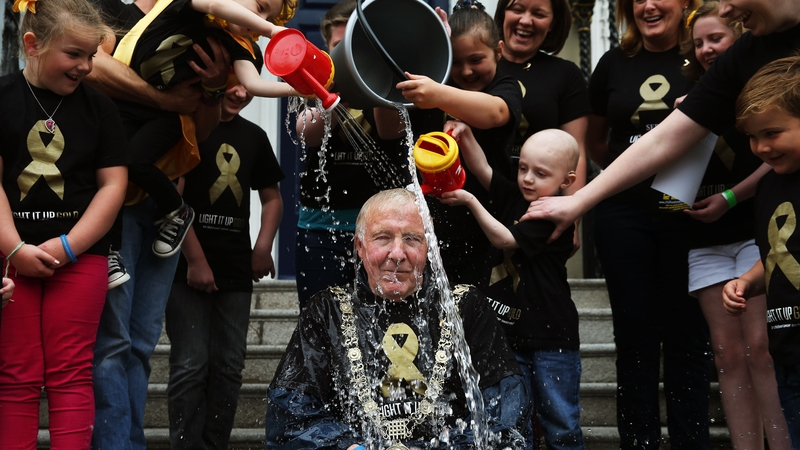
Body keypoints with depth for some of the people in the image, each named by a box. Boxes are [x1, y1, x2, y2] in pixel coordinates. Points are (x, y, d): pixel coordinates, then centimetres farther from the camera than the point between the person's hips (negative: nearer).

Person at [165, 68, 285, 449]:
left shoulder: (254, 137, 14)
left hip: (236, 272, 6)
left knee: (229, 368, 5)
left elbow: (271, 197, 23)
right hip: (188, 269, -5)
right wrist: (195, 260, -14)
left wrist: (263, 247, 5)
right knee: (191, 365, -9)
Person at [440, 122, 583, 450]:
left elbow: (504, 239, -18)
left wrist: (470, 201, -16)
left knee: (560, 422, 4)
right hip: (508, 333, 6)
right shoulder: (514, 198, 6)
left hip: (550, 338, -6)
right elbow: (483, 171, 1)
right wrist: (465, 137, -16)